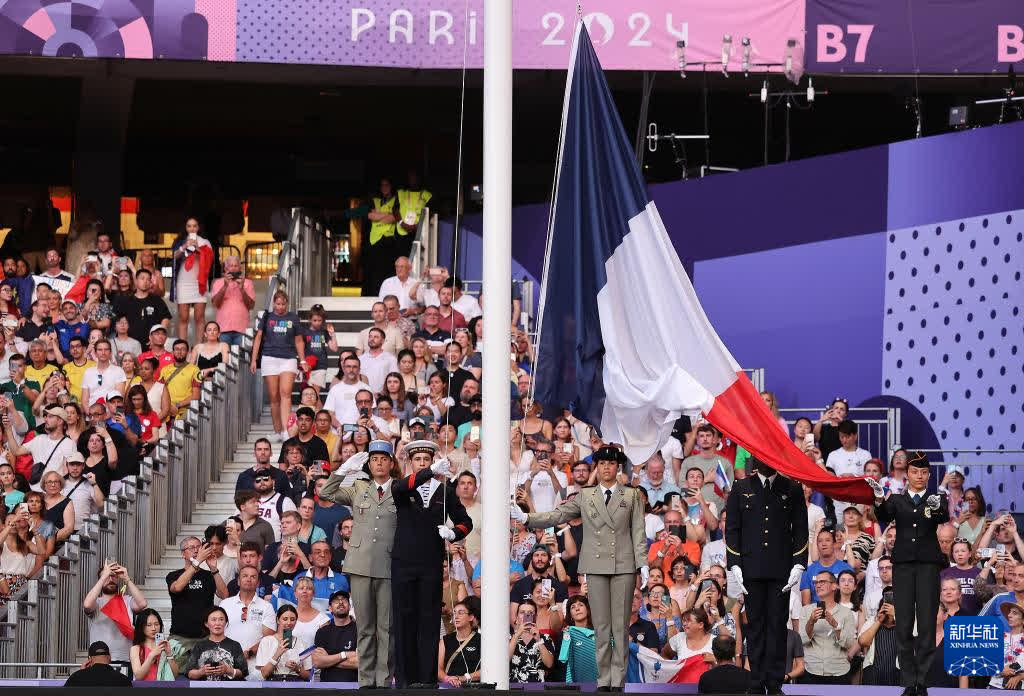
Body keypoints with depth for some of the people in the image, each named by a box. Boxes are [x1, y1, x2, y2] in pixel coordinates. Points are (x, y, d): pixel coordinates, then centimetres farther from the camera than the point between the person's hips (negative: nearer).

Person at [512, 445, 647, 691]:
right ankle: (604, 680, 3)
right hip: (596, 568, 1)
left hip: (624, 567, -1)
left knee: (620, 626, -2)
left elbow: (638, 532, 6)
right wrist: (526, 518, -5)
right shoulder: (585, 496, 11)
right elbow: (558, 515, 7)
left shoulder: (632, 496, 9)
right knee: (601, 627, 1)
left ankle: (618, 681, 0)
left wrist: (643, 564, -2)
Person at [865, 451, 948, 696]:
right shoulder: (897, 500, 12)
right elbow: (883, 517, -7)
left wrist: (938, 508, -36)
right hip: (903, 564, 1)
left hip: (928, 565, -1)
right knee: (903, 625, -1)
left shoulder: (937, 499, 9)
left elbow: (945, 518, -12)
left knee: (927, 625, -5)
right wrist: (879, 500, -28)